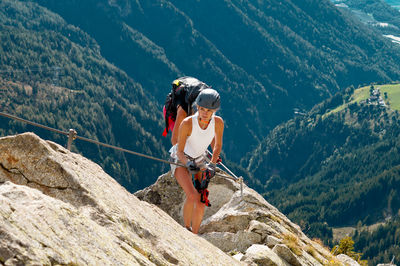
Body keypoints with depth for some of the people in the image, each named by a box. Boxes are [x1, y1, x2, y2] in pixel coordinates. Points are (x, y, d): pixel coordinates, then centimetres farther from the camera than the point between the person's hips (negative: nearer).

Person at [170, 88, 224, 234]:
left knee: (201, 202, -4)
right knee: (192, 195, -25)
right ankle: (186, 229, -3)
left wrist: (212, 164, -14)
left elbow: (217, 145, -2)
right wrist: (188, 164, -42)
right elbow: (180, 152, -23)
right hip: (181, 160, -4)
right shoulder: (187, 123, -32)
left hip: (200, 160, 4)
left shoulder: (218, 122, -23)